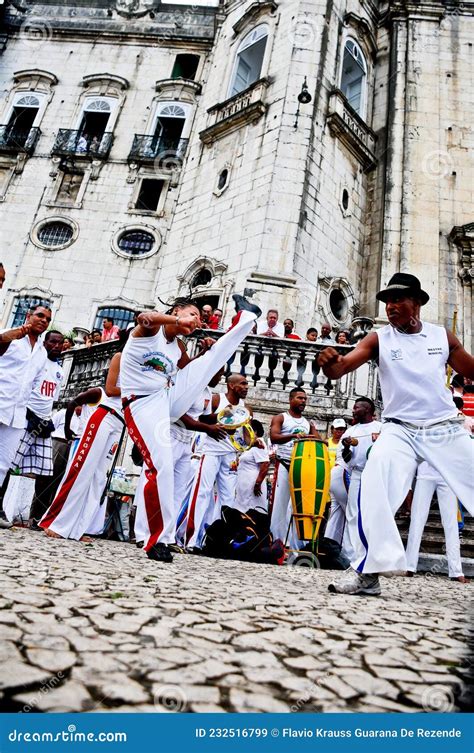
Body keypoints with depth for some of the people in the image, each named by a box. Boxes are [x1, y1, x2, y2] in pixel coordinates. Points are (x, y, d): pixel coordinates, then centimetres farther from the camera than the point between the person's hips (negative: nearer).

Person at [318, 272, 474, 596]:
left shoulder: (443, 336, 4)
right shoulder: (379, 339, -2)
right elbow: (340, 369, -16)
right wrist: (330, 362, -39)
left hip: (446, 429, 2)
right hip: (400, 430, -2)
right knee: (374, 487, -23)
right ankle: (369, 570, -16)